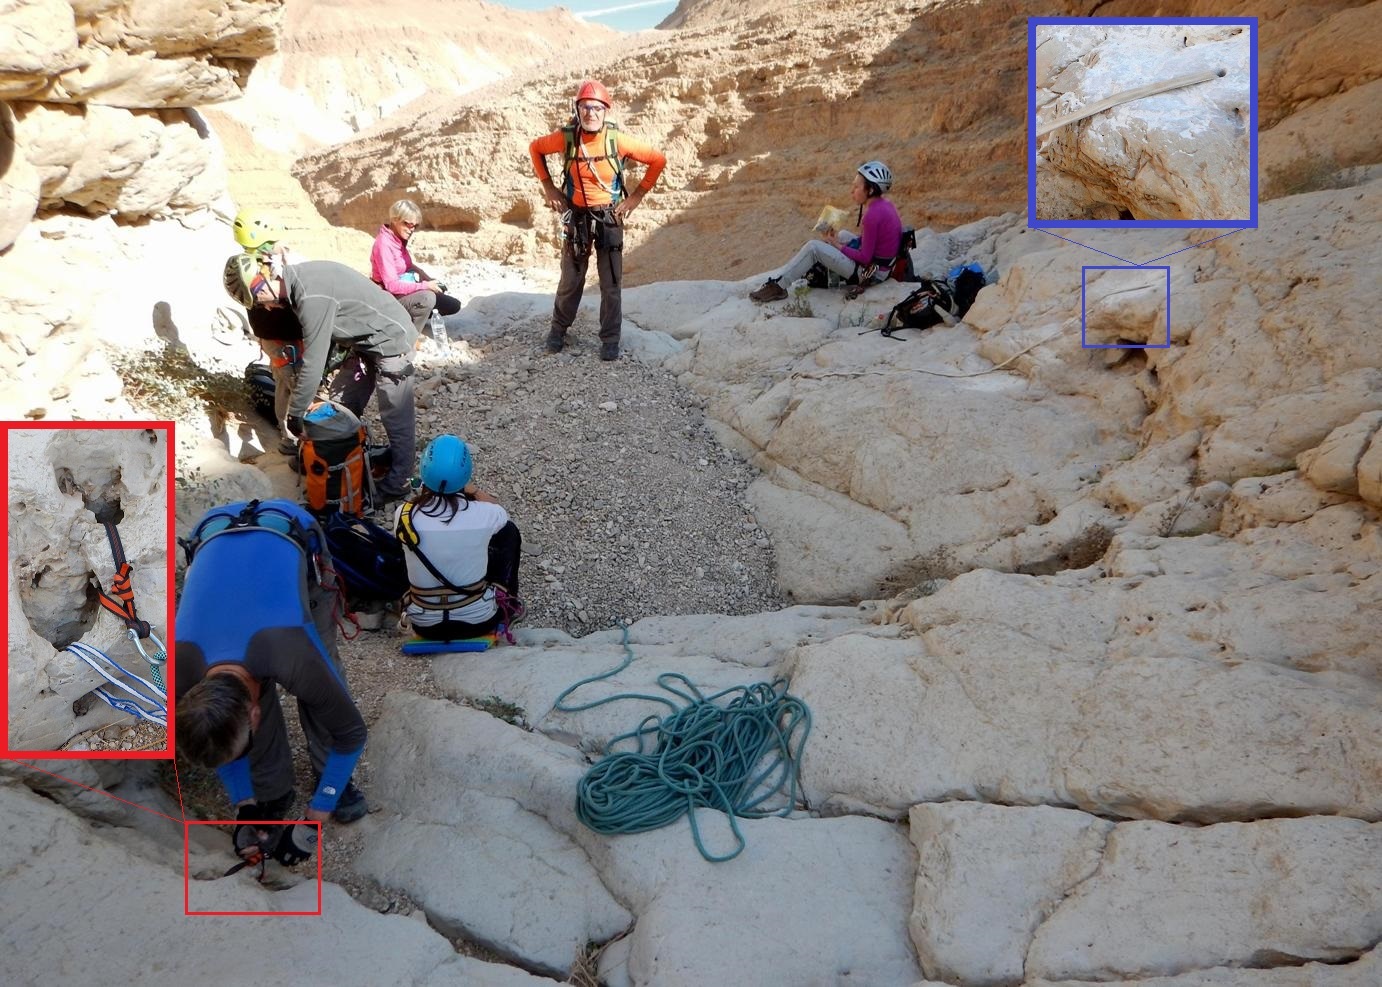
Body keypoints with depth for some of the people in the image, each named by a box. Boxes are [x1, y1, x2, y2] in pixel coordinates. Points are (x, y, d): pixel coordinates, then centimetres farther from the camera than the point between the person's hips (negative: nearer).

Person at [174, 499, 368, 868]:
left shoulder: (293, 657, -38)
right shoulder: (184, 672, -27)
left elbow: (352, 732, -21)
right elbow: (217, 737, -4)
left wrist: (313, 823, -16)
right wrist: (244, 807, -2)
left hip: (292, 533, -2)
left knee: (323, 668, -11)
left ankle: (332, 779, 10)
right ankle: (272, 792, 11)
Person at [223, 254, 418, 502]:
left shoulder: (312, 298, -29)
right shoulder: (298, 279, 0)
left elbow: (313, 362, -25)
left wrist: (295, 413, -16)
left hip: (391, 341, -10)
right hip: (367, 342, 10)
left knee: (396, 419, 1)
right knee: (342, 408, 15)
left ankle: (397, 484, 12)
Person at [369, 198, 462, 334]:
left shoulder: (399, 239, 4)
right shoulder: (384, 244, -22)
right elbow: (391, 285, -27)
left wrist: (429, 280, -1)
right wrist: (424, 286, -27)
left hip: (405, 290, 9)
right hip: (391, 297, -9)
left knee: (453, 305, 9)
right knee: (427, 297, -36)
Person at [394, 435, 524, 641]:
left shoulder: (405, 516, -17)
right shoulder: (484, 514, -19)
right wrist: (473, 491, 16)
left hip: (425, 626, 2)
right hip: (478, 622, -1)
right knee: (508, 531, 18)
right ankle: (507, 605, 33)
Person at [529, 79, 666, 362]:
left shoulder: (618, 140, -15)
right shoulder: (565, 137, -11)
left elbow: (658, 161, -4)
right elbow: (535, 149, 9)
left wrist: (636, 196, -4)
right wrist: (548, 187, 4)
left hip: (609, 218, -1)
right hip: (576, 216, 1)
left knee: (611, 283, 2)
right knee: (571, 280, 12)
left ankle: (610, 340, 14)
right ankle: (558, 329, 32)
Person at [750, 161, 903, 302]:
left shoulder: (873, 215, -24)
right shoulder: (884, 202, 5)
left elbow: (865, 258, -21)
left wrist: (836, 244, -9)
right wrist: (837, 240, 2)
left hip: (871, 272, -10)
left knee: (813, 247, -10)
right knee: (843, 234, 30)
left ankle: (776, 285, -2)